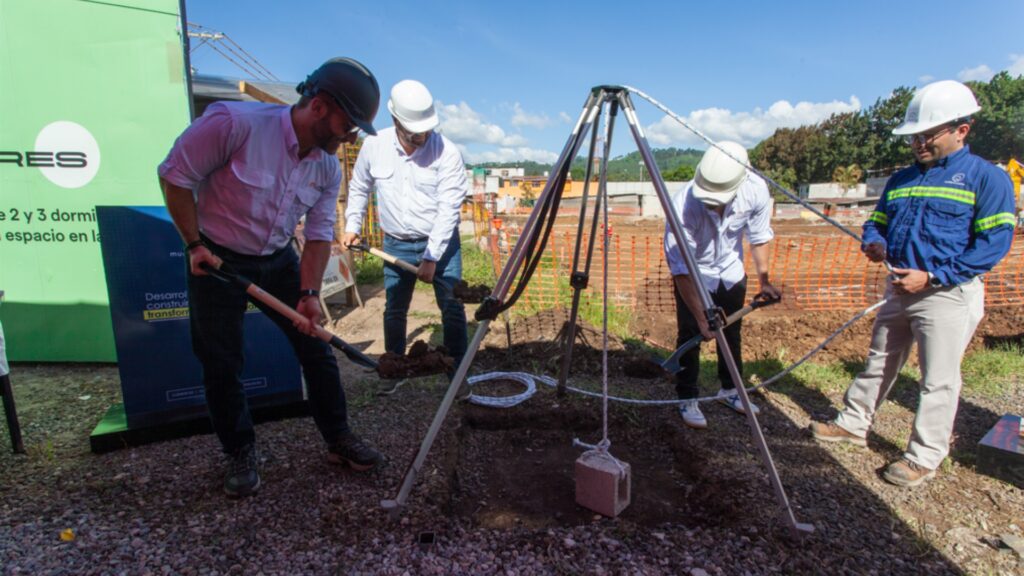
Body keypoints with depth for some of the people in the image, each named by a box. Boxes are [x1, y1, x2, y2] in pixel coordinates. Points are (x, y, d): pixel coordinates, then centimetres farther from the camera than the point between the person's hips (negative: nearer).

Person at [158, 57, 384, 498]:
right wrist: (195, 245, -14)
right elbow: (174, 175, -15)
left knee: (317, 349, 3)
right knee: (221, 366, 4)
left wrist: (309, 293, -14)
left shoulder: (328, 167, -6)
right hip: (217, 263, -4)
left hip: (278, 262, 4)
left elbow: (319, 234, -4)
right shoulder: (234, 122, -23)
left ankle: (338, 438, 20)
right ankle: (241, 454, 25)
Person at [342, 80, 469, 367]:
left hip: (441, 242, -3)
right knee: (394, 310, 12)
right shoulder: (374, 145, -5)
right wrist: (352, 226, 7)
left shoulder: (447, 152, -16)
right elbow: (359, 188, 12)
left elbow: (449, 209, -18)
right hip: (395, 245, 3)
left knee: (452, 308, -4)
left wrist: (431, 257, -19)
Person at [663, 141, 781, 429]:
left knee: (732, 332, 14)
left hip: (731, 270, 4)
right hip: (693, 274, -4)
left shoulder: (756, 190, -27)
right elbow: (681, 270, -31)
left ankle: (730, 390, 34)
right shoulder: (683, 205, -37)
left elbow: (759, 237, -7)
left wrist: (764, 281, 0)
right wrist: (701, 318, -30)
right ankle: (688, 399, 13)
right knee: (690, 334, -5)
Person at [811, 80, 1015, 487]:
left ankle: (924, 458, 15)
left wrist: (932, 275, -22)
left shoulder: (986, 178, -8)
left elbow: (994, 243, -14)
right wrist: (874, 243, -7)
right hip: (899, 288, 7)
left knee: (938, 380, 3)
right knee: (878, 363, 17)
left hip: (949, 294, -6)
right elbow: (876, 222, 17)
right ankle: (853, 424, 30)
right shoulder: (901, 179, 10)